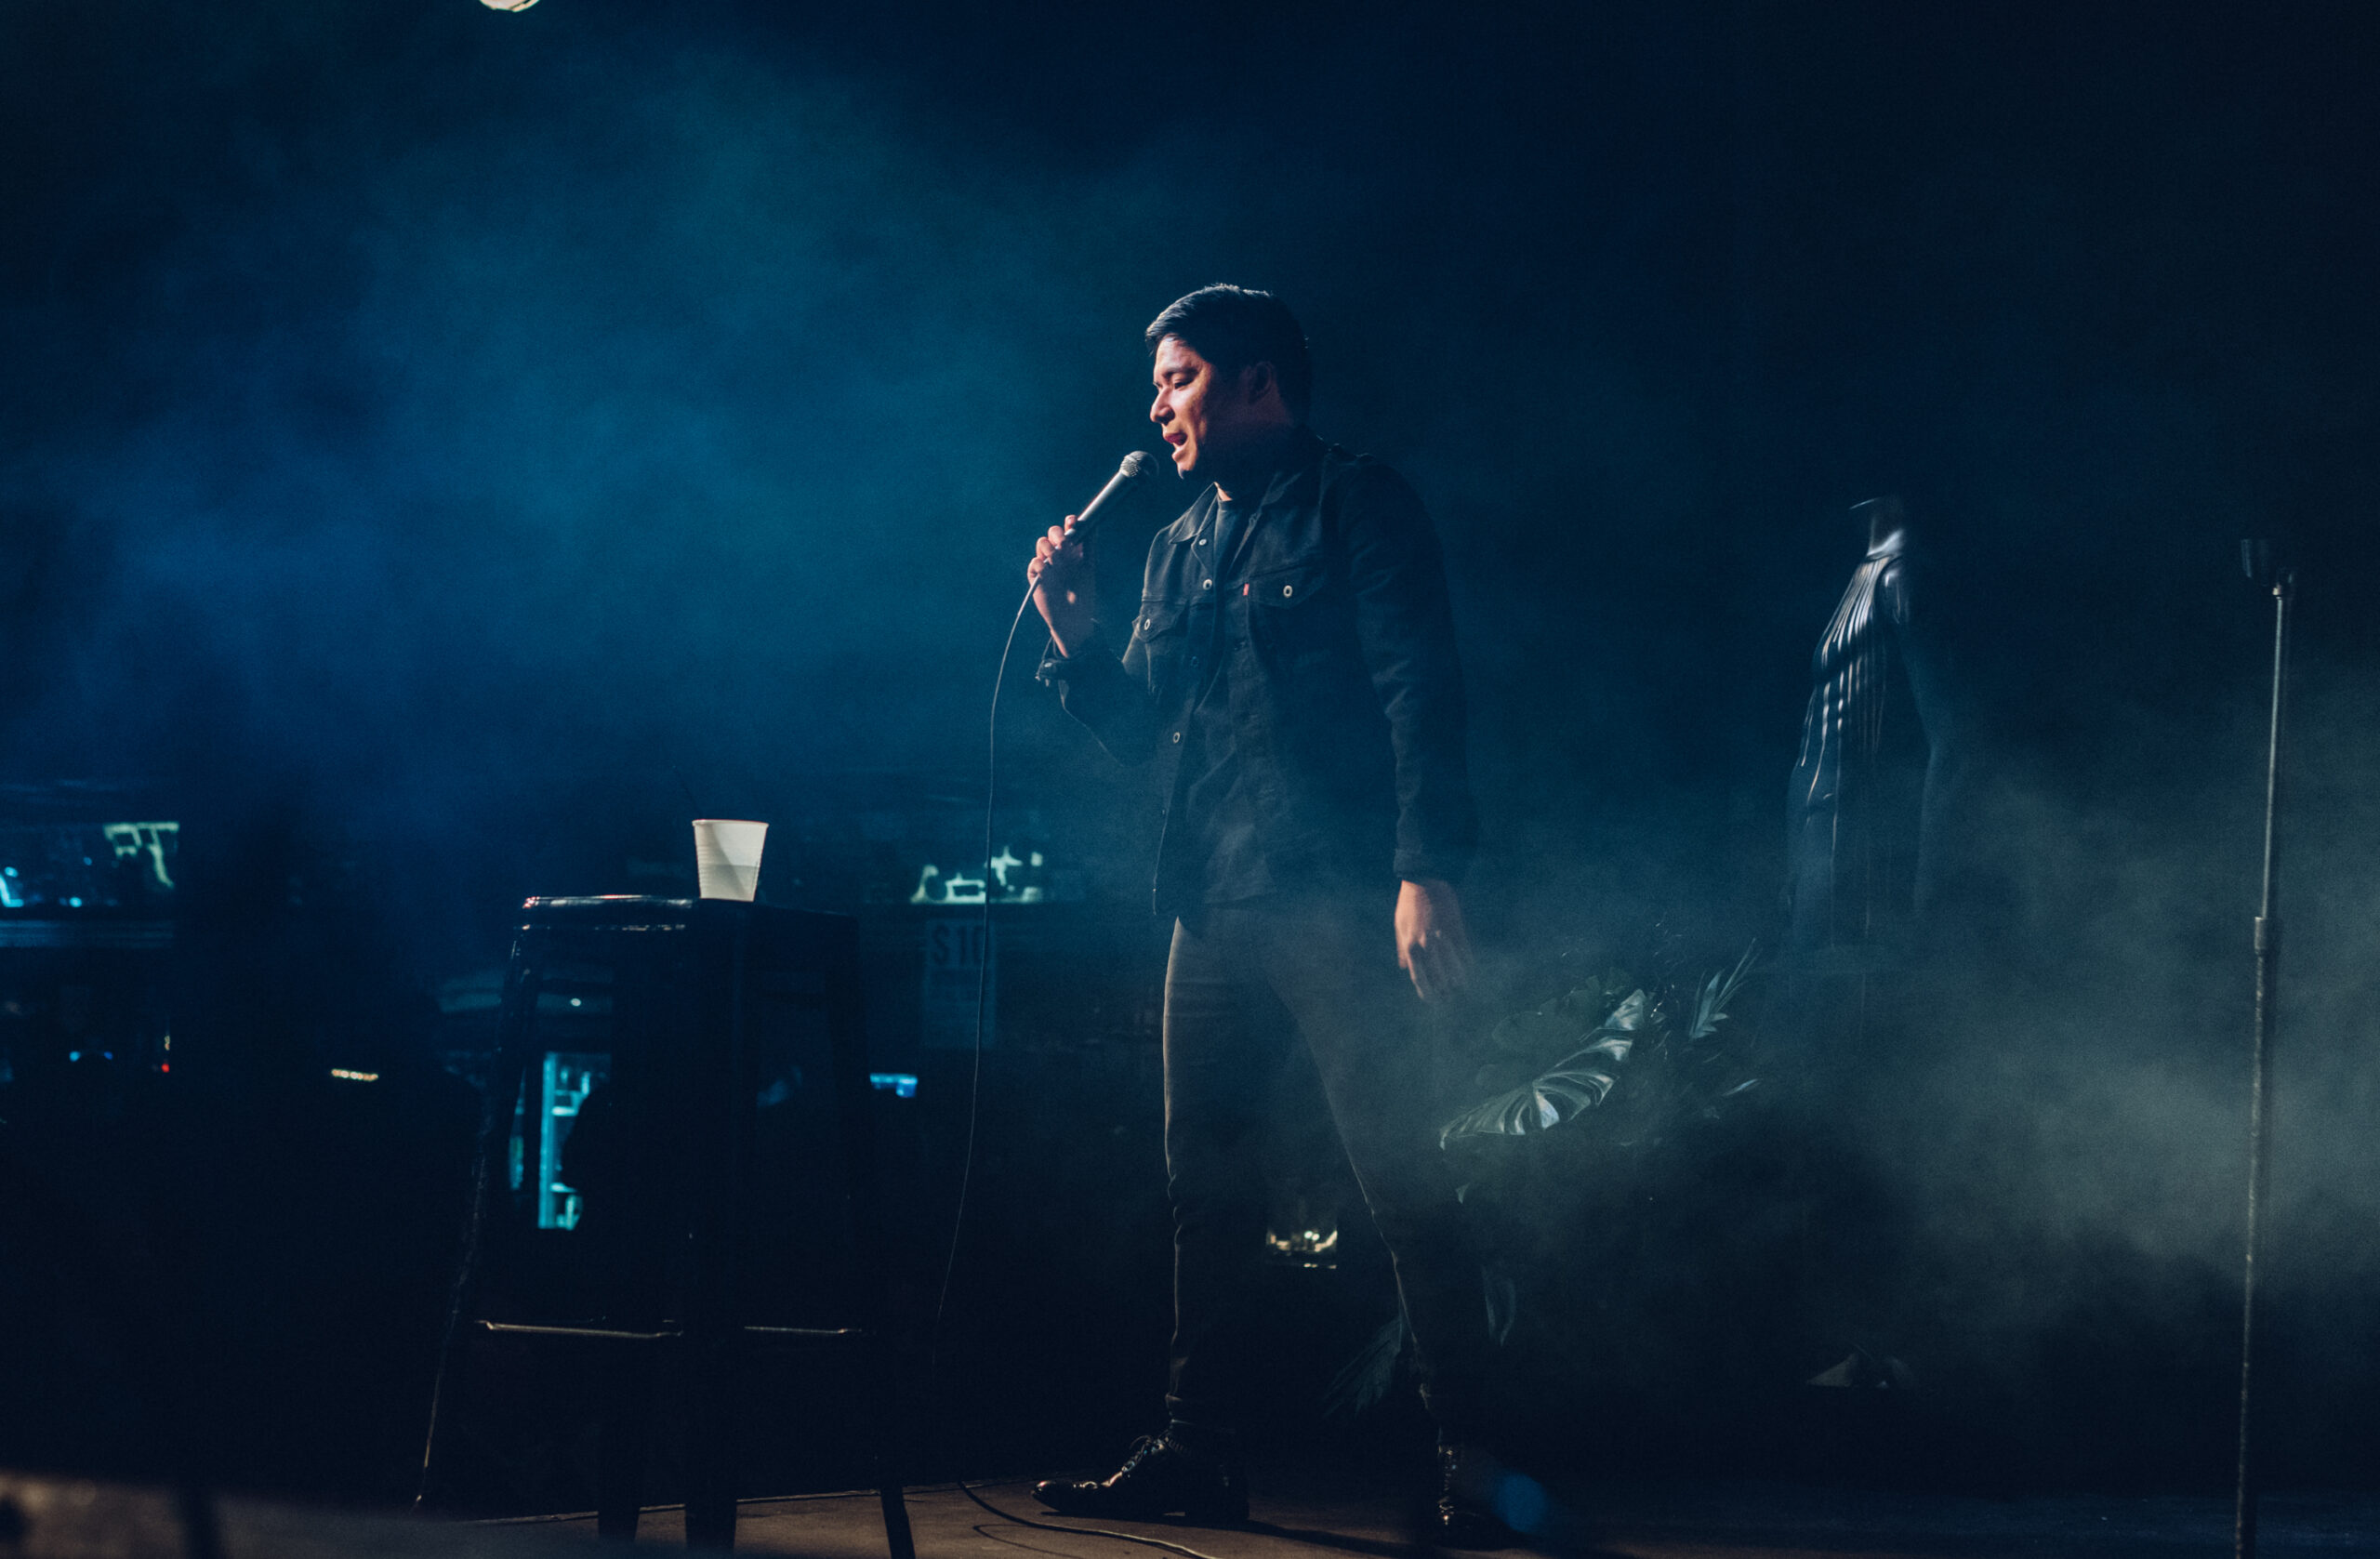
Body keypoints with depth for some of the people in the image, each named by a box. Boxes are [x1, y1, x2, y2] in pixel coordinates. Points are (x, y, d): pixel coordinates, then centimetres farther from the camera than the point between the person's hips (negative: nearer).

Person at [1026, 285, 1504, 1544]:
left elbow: (1421, 693, -10)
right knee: (1201, 1178, 8)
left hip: (1337, 906, -8)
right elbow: (1140, 730, 22)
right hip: (1214, 910, 8)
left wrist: (1427, 872, -20)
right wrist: (1077, 642, 3)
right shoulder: (1180, 547, 20)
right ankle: (1198, 1453, 14)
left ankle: (1465, 1458, -8)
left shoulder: (1354, 506, -1)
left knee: (1399, 1177, -10)